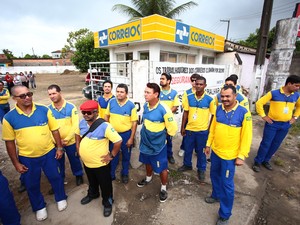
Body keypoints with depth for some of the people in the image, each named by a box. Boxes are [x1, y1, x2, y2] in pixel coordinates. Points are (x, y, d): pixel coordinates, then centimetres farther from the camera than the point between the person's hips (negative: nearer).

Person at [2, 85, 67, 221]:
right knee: (32, 184, 19)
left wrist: (59, 147, -2)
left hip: (49, 153, 0)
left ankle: (61, 198, 43)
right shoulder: (9, 117, -10)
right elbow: (9, 142, -3)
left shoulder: (44, 110, -10)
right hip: (27, 158, 1)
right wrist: (16, 163, -2)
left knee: (55, 177, 17)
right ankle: (39, 207, 44)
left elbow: (54, 130, -2)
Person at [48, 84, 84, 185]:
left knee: (74, 159, 15)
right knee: (58, 162, 20)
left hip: (71, 141, -2)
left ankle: (79, 175, 39)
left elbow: (75, 125, -13)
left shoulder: (71, 107, -12)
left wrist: (67, 139, -15)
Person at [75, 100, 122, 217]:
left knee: (105, 185, 17)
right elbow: (78, 134, 16)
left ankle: (107, 202, 42)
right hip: (86, 162, 7)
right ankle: (92, 194, 61)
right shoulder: (82, 123, -6)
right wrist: (78, 147, 8)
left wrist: (111, 155, -20)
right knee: (92, 182, 33)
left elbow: (118, 141, -28)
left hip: (100, 164, -6)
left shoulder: (104, 126, -29)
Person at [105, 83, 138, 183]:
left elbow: (134, 122, -11)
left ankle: (125, 174, 40)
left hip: (126, 134, -2)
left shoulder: (131, 105, -15)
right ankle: (111, 174, 38)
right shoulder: (111, 102, -6)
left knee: (126, 155, 17)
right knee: (113, 155, 17)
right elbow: (107, 116, 6)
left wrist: (131, 138, -11)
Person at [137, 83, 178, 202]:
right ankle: (148, 178, 55)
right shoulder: (145, 105, -8)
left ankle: (163, 188, 36)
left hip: (158, 144, -6)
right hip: (145, 142, 6)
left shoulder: (164, 109, -27)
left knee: (162, 168, 11)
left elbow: (172, 128, -17)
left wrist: (161, 134, -2)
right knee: (148, 162, 28)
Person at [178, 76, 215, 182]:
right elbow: (185, 113, 2)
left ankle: (201, 170, 35)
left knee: (201, 151, 14)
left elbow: (213, 115, -1)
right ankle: (187, 165, 42)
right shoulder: (189, 97, -4)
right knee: (188, 149, 18)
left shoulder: (209, 99, -10)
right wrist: (182, 127, 3)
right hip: (189, 129, 3)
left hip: (202, 130, -2)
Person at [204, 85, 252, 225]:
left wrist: (241, 156, -13)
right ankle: (216, 195, 52)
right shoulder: (218, 109, -2)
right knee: (214, 176, 24)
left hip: (229, 156, -5)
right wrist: (208, 144, 11)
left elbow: (246, 137, -14)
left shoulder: (244, 113, -18)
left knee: (227, 184, 8)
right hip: (215, 151, 5)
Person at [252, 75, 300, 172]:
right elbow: (259, 103, -12)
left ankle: (266, 161, 29)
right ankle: (257, 162, 12)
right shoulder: (274, 93, -13)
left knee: (275, 145, 13)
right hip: (272, 124, -5)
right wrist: (263, 116, -13)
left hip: (285, 125, 5)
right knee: (266, 144, -1)